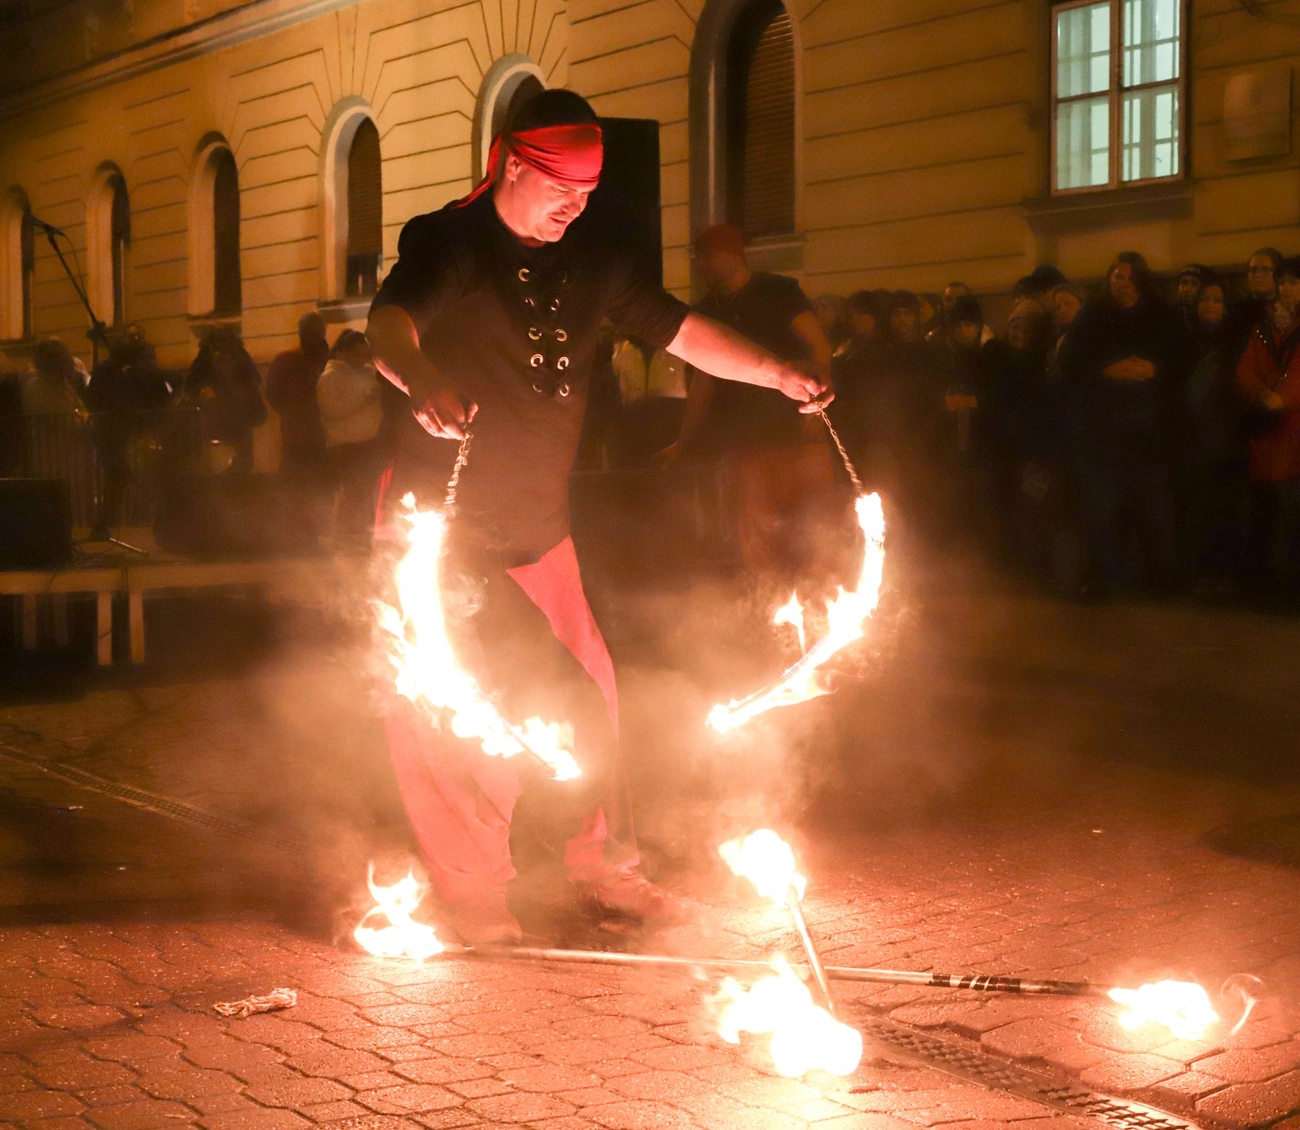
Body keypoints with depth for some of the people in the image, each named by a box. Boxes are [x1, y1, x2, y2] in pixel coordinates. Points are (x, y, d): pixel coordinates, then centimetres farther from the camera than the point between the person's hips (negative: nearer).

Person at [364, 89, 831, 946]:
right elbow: (391, 326, -32)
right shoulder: (449, 243, -14)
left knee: (583, 697, 10)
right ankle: (474, 890, 13)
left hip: (540, 529, 6)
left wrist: (781, 376, -9)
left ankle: (603, 866, 27)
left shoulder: (593, 254, 5)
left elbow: (679, 330, 7)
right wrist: (423, 384, -56)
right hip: (442, 529, -5)